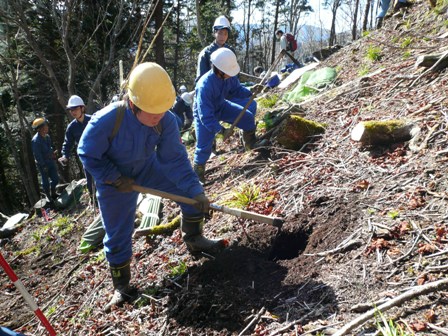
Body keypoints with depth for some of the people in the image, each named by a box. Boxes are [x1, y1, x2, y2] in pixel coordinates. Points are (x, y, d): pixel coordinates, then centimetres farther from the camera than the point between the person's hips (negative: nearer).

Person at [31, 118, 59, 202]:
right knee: (46, 182, 6)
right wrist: (44, 166, -18)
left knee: (55, 179, 14)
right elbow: (37, 155, -20)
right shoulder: (35, 140, -22)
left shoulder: (47, 136, 3)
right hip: (42, 164, -7)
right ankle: (49, 197, 22)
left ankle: (53, 194, 35)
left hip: (50, 161, 7)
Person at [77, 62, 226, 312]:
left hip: (148, 168, 3)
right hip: (115, 180, -2)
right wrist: (116, 179, -26)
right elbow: (88, 154, -20)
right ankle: (122, 287, 28)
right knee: (117, 236, 5)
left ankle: (195, 241, 14)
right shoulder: (106, 121, -35)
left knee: (190, 192, -11)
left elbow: (175, 159, -24)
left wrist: (196, 191, -34)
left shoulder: (166, 120, -26)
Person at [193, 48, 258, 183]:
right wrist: (220, 130, -46)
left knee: (248, 118, 1)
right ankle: (198, 171, 21)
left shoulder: (229, 76, -24)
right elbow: (206, 115, -39)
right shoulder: (205, 86, -42)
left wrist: (250, 92, -22)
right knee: (204, 146, -4)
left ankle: (251, 144, 27)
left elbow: (236, 89, -3)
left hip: (221, 106, 6)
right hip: (205, 114, -6)